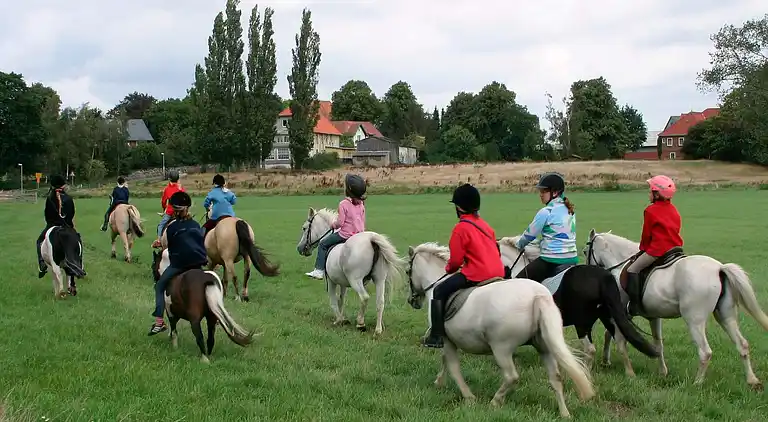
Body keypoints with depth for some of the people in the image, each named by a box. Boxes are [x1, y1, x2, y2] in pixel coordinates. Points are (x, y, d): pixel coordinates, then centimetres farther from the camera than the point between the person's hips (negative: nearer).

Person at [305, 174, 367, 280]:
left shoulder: (343, 204, -16)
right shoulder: (361, 204, 4)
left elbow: (340, 222, -16)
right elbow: (363, 220, 10)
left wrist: (333, 225, 4)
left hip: (345, 234, -7)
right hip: (359, 234, 7)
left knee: (323, 244, 10)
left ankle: (319, 270, 7)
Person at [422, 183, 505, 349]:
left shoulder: (461, 228, -8)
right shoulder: (485, 225, 15)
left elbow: (456, 260, -7)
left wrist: (449, 268, 16)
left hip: (476, 274, -8)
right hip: (498, 272, 8)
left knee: (440, 291, 3)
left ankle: (436, 337, -1)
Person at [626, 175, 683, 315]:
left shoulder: (650, 211, -7)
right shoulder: (673, 209, 13)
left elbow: (646, 234, -3)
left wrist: (643, 248, 15)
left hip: (657, 249, -8)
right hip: (676, 247, 8)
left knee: (632, 270, -4)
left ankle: (634, 305, -12)